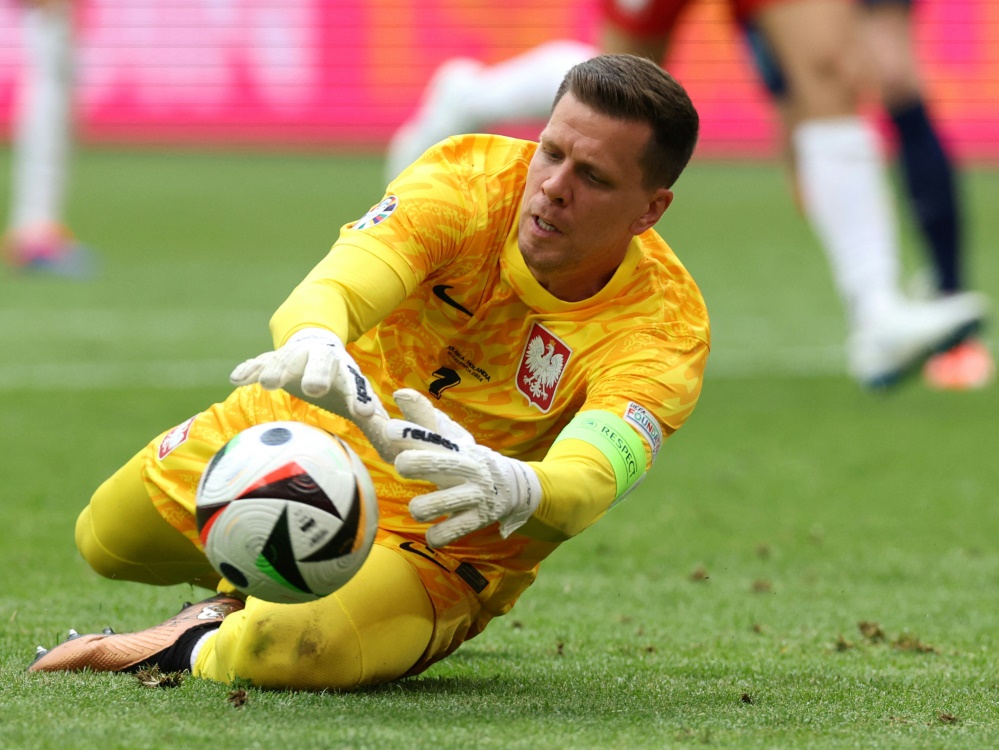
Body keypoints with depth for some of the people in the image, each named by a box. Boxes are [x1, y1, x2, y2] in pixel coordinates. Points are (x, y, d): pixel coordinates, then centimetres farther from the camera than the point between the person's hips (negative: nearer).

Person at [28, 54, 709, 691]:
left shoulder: (665, 328, -29)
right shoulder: (469, 179, -24)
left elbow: (586, 483, -46)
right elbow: (333, 286, -40)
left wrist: (512, 486, -71)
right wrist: (314, 343, -66)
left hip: (439, 550, -4)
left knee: (287, 654, -33)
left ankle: (195, 651, 0)